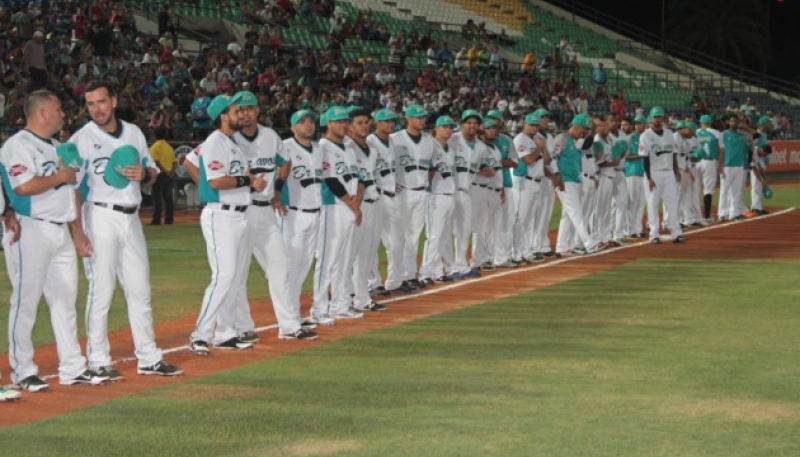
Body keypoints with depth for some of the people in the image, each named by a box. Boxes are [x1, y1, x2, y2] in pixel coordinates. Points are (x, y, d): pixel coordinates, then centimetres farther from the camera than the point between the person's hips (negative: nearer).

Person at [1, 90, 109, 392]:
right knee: (26, 300, -4)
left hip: (60, 230, 9)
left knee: (65, 298, 10)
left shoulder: (56, 146, 19)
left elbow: (70, 185, 23)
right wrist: (60, 176, -12)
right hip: (31, 231, -9)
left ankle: (72, 367, 16)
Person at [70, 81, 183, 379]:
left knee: (140, 289, 9)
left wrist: (144, 174, -7)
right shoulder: (81, 140, -5)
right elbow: (72, 189, -10)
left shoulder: (134, 133, 11)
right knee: (101, 292, -4)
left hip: (131, 218, 6)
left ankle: (149, 358, 17)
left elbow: (153, 173, 18)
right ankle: (98, 362, 4)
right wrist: (77, 232, -18)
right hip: (100, 217, -5)